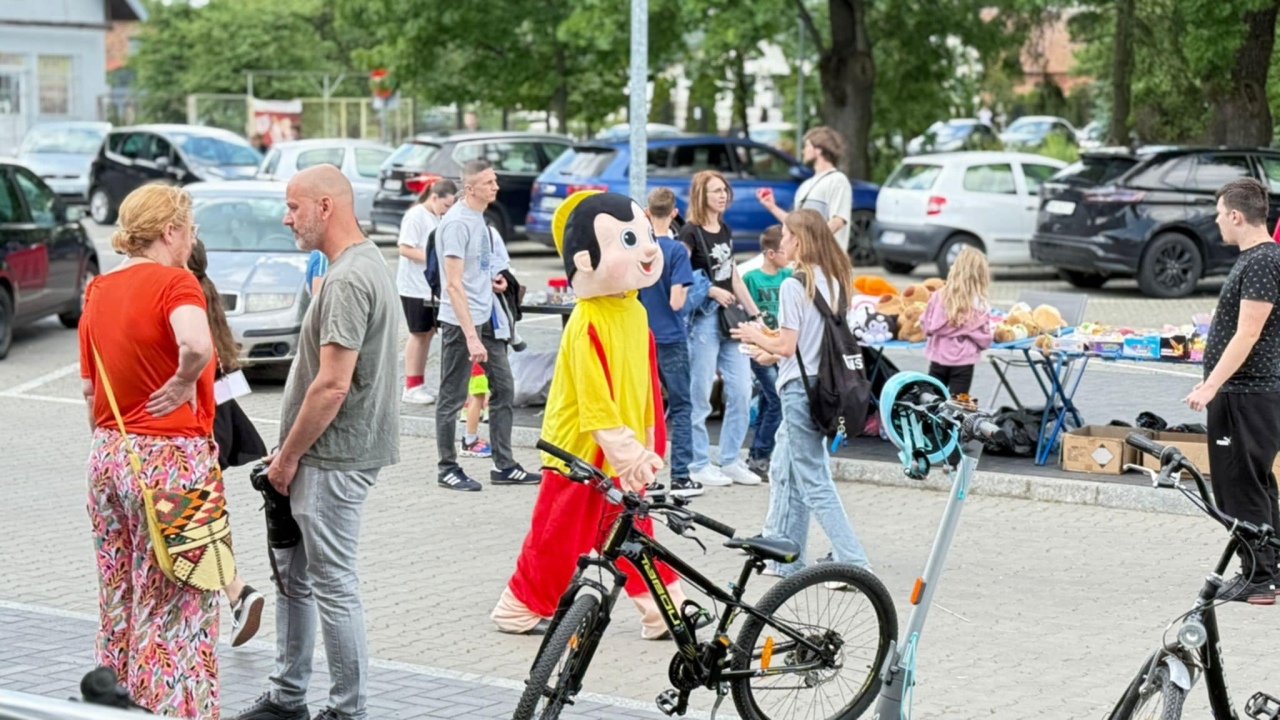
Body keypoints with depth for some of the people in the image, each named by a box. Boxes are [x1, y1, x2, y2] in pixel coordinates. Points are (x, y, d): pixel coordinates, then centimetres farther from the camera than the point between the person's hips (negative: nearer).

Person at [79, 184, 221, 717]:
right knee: (173, 606, 1)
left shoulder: (98, 289, 8)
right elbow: (196, 346, -35)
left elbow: (89, 387, 14)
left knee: (119, 598, 16)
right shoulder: (174, 282, -14)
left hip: (108, 454, 8)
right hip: (170, 457, -7)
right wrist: (183, 385, -17)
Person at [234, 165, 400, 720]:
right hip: (326, 455, 11)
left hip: (333, 460, -11)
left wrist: (289, 455, -14)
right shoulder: (366, 261, 14)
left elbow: (332, 385, -25)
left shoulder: (348, 279, -20)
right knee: (293, 574, 18)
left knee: (333, 585, -2)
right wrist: (289, 452, 18)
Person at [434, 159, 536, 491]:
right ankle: (448, 469, 11)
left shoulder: (478, 217, 11)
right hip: (461, 320, -9)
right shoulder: (457, 222, -17)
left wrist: (491, 280, 7)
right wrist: (471, 336, -24)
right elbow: (454, 284, -21)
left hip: (486, 317, 9)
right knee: (453, 398, 2)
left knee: (504, 388, 11)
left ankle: (503, 466, 18)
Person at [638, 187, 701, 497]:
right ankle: (680, 477, 0)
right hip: (670, 338, -4)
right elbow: (676, 301, -17)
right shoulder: (676, 251, -13)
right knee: (680, 407, 3)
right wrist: (685, 287, 2)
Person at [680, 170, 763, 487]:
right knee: (700, 394, -2)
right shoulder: (691, 233, -8)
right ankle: (699, 464, 6)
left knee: (741, 391, 5)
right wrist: (711, 291, -19)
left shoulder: (725, 231, 15)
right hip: (703, 318, -8)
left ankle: (730, 461, 14)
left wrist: (755, 314, 17)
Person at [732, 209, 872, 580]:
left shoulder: (794, 285, -16)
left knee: (813, 481, -4)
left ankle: (854, 562, -7)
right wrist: (773, 353, 19)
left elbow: (787, 345, -18)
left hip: (800, 388, -9)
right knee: (784, 472, 17)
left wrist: (756, 337, 1)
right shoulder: (832, 281, 9)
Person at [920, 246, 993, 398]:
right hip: (963, 362, -2)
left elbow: (925, 325, 3)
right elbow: (984, 340, -8)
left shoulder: (938, 296, -5)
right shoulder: (980, 304, -12)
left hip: (938, 357, 2)